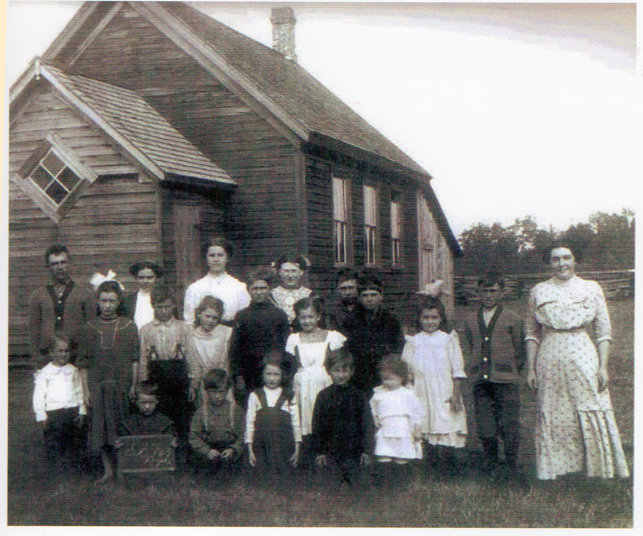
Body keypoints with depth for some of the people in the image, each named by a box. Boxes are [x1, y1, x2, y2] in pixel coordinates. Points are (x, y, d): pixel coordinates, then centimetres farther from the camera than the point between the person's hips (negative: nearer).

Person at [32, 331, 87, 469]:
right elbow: (38, 396, -1)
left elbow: (79, 392, 15)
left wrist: (81, 412, 7)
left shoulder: (73, 371, 11)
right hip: (53, 414, -3)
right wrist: (42, 417, -7)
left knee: (73, 446, 7)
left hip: (73, 412, 3)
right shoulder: (45, 373, 0)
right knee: (54, 447, -2)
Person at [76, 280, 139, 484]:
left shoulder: (129, 327, 3)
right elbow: (83, 364, 6)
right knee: (101, 428, 3)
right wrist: (86, 390, 1)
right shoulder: (89, 328, 5)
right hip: (97, 387, 1)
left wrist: (133, 385, -4)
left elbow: (135, 359, 3)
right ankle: (108, 469, 14)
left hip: (122, 386, -1)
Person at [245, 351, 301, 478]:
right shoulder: (255, 396, 6)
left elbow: (296, 424, 7)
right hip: (262, 448, 0)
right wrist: (250, 450, 3)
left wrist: (297, 449, 3)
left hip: (284, 448, 0)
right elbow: (249, 424, 6)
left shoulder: (289, 396, 6)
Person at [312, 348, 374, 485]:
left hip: (352, 452, 0)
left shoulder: (358, 396, 4)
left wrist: (367, 451, -1)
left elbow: (368, 425, 4)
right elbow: (317, 427, 7)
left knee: (353, 483, -4)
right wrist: (318, 452, 2)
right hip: (330, 452, 1)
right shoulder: (323, 396, 5)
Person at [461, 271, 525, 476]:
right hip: (480, 382, 3)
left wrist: (510, 372, 4)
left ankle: (512, 466, 8)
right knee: (485, 427, 4)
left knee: (509, 425, -4)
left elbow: (520, 351, 8)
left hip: (506, 382, -3)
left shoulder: (513, 319, 5)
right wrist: (473, 371, 11)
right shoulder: (470, 321, 15)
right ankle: (489, 467, 17)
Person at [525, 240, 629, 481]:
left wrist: (603, 367, -4)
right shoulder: (538, 291, 10)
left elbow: (604, 331, 5)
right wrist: (531, 368, 4)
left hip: (584, 359, -1)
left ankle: (601, 473, 5)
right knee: (552, 421, 1)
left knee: (594, 421, -4)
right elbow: (532, 333, 11)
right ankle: (554, 475, 8)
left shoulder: (591, 288, 7)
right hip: (550, 360, 1)